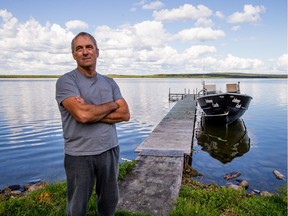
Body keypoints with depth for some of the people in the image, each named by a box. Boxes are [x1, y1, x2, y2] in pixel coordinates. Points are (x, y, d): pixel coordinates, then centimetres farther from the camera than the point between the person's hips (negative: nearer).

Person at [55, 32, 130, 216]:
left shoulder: (110, 82, 7)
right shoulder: (66, 81, -8)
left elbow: (125, 114, -3)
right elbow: (82, 114, -24)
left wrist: (92, 113, -15)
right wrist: (112, 105, -7)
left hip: (110, 150, 4)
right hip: (79, 154, -4)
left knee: (110, 201, 18)